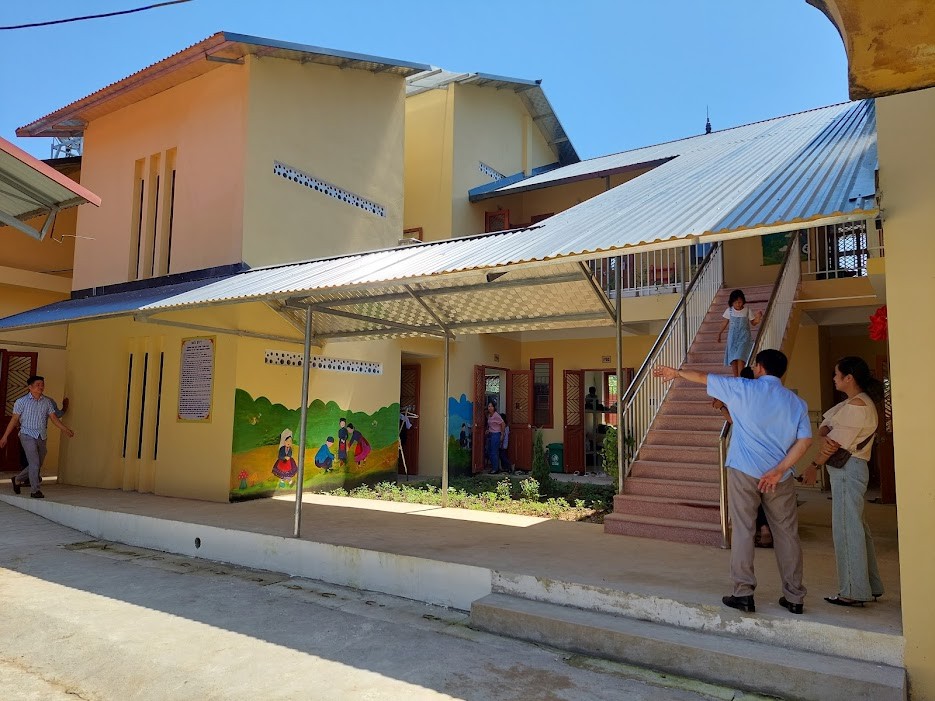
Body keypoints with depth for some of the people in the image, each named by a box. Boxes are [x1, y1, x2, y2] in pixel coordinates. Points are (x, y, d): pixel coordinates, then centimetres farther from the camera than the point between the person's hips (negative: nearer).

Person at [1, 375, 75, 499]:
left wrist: (65, 429, -3)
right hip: (28, 435, -5)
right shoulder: (22, 401, -2)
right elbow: (14, 419, 1)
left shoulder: (47, 402, 8)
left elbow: (54, 418, 7)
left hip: (42, 437, 5)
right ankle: (35, 490, -5)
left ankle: (17, 479, 34)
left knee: (38, 465, 9)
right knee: (34, 462, -14)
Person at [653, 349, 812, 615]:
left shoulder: (743, 388, -2)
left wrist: (676, 372, 25)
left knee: (743, 531, 3)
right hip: (779, 477, 3)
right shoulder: (796, 402, 6)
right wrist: (779, 471, -9)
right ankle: (794, 597, 17)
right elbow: (805, 440, -4)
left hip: (744, 472, -3)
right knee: (787, 533, 10)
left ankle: (743, 593, 5)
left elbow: (702, 377, 9)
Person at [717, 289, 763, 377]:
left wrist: (758, 318, -16)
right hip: (732, 337, 2)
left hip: (744, 337, -2)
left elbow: (753, 323, 4)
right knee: (733, 359, 0)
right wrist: (719, 333, 14)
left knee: (740, 357, -16)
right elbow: (725, 323, 11)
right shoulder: (729, 311, -2)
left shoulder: (747, 310, -5)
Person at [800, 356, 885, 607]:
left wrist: (814, 465, -7)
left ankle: (854, 592, 2)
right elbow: (824, 427, 7)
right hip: (845, 469, 10)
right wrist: (824, 438, -16)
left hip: (848, 469, -10)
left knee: (846, 528, -5)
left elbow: (838, 442, -16)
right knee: (857, 527, 16)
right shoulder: (852, 403, 18)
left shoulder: (858, 405, -14)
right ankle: (870, 586, 26)